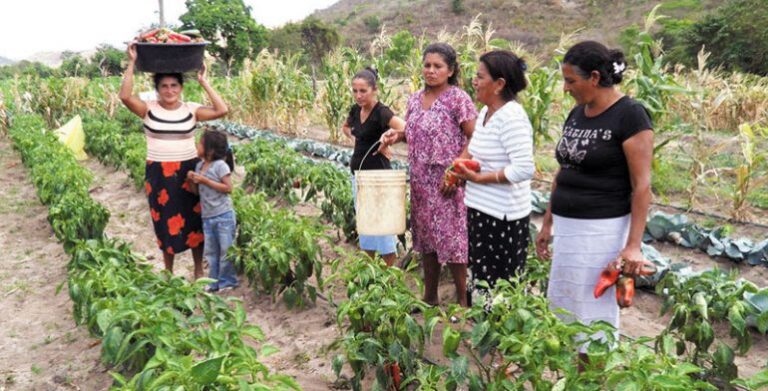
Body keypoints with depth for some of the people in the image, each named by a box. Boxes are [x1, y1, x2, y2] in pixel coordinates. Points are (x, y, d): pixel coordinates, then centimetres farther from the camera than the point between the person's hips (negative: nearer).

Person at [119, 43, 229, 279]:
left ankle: (199, 271, 23)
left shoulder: (191, 109, 0)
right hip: (159, 173, 0)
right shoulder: (148, 109, -1)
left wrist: (203, 82, -9)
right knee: (166, 223, 10)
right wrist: (131, 63, -17)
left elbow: (221, 110, -13)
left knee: (194, 220, 8)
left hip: (188, 170, 0)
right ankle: (168, 273, 27)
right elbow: (125, 96, -19)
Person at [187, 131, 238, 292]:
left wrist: (205, 180, -20)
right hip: (207, 217, 7)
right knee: (211, 251, 13)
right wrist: (191, 180, -6)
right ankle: (215, 281, 23)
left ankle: (228, 281, 15)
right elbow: (196, 191, 16)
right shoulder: (199, 166, 9)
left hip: (224, 216, -7)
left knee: (226, 250, 3)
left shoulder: (220, 165, -13)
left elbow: (228, 188, -18)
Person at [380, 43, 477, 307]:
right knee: (426, 239, 13)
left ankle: (463, 300, 13)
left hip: (447, 182, -7)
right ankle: (429, 297, 26)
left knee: (451, 239, -2)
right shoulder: (415, 99, 10)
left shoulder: (458, 99, -10)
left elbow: (475, 138, -12)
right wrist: (397, 135, 1)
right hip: (420, 182, 7)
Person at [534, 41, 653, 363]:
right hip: (567, 227, 8)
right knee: (562, 309, 14)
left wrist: (633, 245, -19)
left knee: (594, 315, 4)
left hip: (602, 230, -8)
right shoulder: (576, 114, 9)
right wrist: (547, 224, 17)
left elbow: (642, 185, -15)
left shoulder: (630, 115, -13)